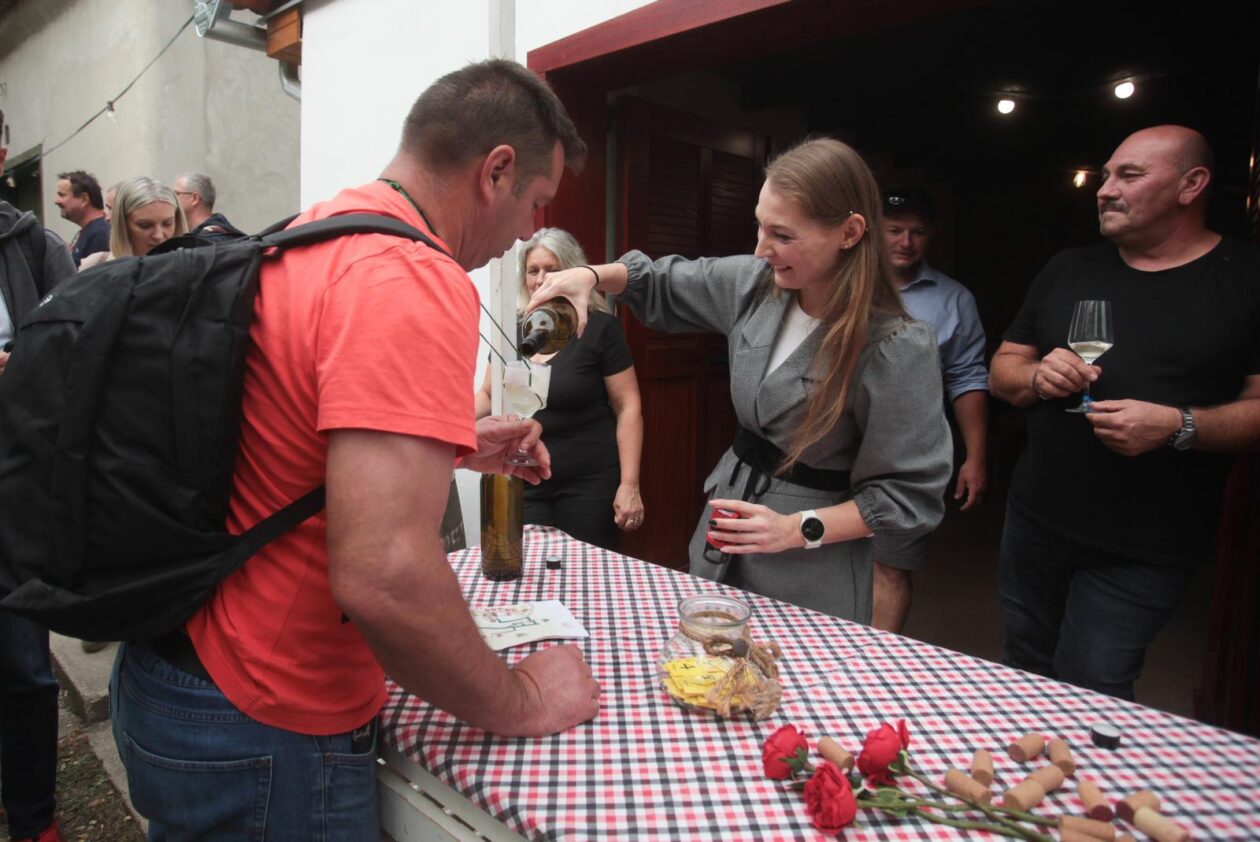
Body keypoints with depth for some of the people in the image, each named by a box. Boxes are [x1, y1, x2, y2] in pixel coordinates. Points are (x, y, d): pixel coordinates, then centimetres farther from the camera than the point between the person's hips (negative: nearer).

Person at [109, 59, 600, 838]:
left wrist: (448, 447, 14)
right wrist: (521, 704, -18)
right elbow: (383, 578, -34)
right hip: (261, 736, -8)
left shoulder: (309, 241, 4)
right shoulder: (416, 280, -25)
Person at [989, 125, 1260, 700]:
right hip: (1037, 520, 4)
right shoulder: (1068, 271, 9)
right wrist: (1037, 378, -9)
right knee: (1023, 681, 16)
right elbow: (1002, 371, 12)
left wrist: (1178, 426, -24)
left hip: (1143, 551, -4)